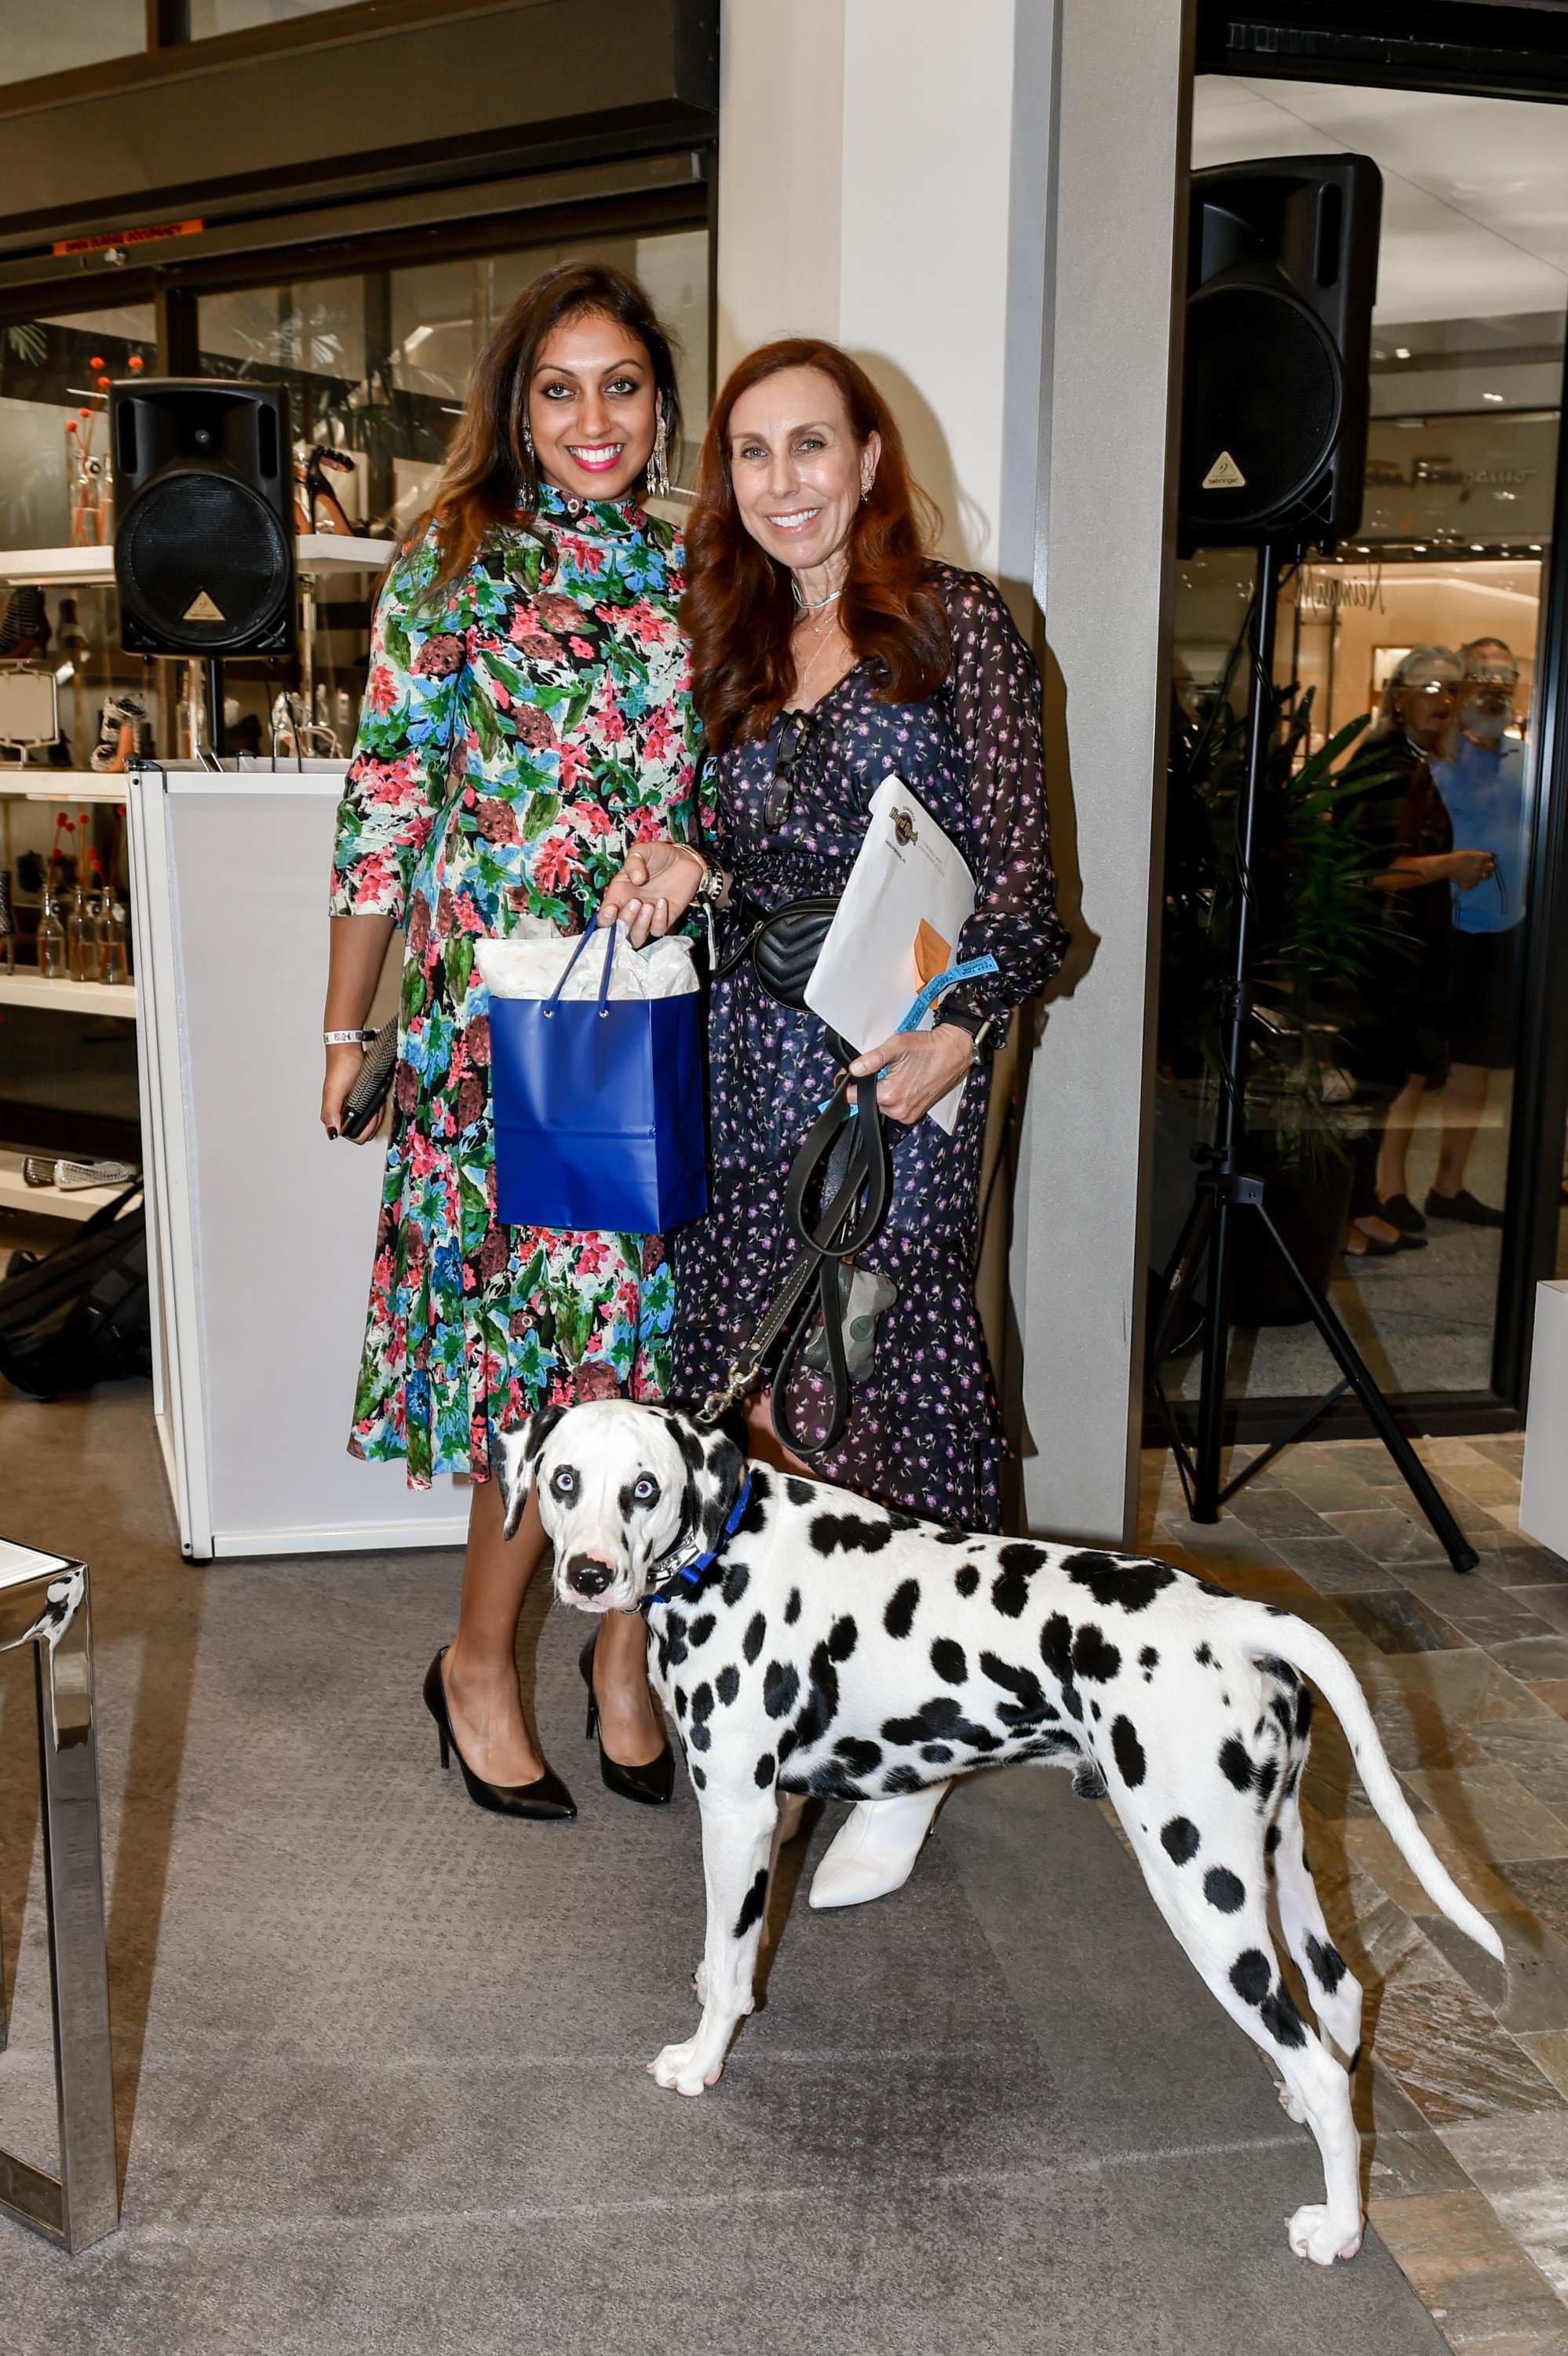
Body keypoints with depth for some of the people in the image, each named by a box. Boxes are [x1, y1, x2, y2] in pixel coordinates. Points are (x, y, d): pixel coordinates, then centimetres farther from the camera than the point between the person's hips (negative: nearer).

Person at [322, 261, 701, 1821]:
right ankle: (477, 1665, 19)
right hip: (498, 1026, -4)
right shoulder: (448, 565, 1)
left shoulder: (689, 577, 11)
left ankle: (623, 1648, 26)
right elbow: (385, 806, 0)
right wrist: (345, 1031, 0)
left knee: (650, 1348, 7)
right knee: (557, 1354, -3)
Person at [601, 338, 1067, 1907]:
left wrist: (957, 1033, -19)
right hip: (747, 1058, 6)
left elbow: (1016, 868, -6)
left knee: (885, 1376, -1)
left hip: (897, 1061, -5)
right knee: (744, 1377, 6)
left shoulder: (953, 623, -2)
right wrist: (691, 868, -1)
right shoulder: (734, 644, 16)